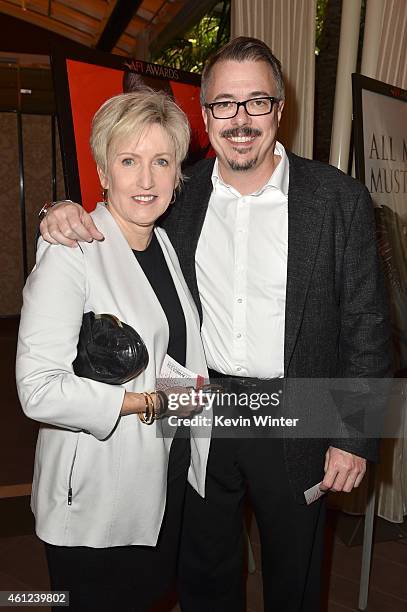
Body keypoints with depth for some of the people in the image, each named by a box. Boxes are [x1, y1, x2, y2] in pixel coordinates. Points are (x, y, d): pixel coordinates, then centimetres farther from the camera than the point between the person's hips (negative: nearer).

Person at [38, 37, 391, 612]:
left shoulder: (340, 199, -11)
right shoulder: (180, 194, -3)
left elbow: (365, 326, -7)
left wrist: (355, 437, -8)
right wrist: (67, 216, -13)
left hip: (295, 426, -1)